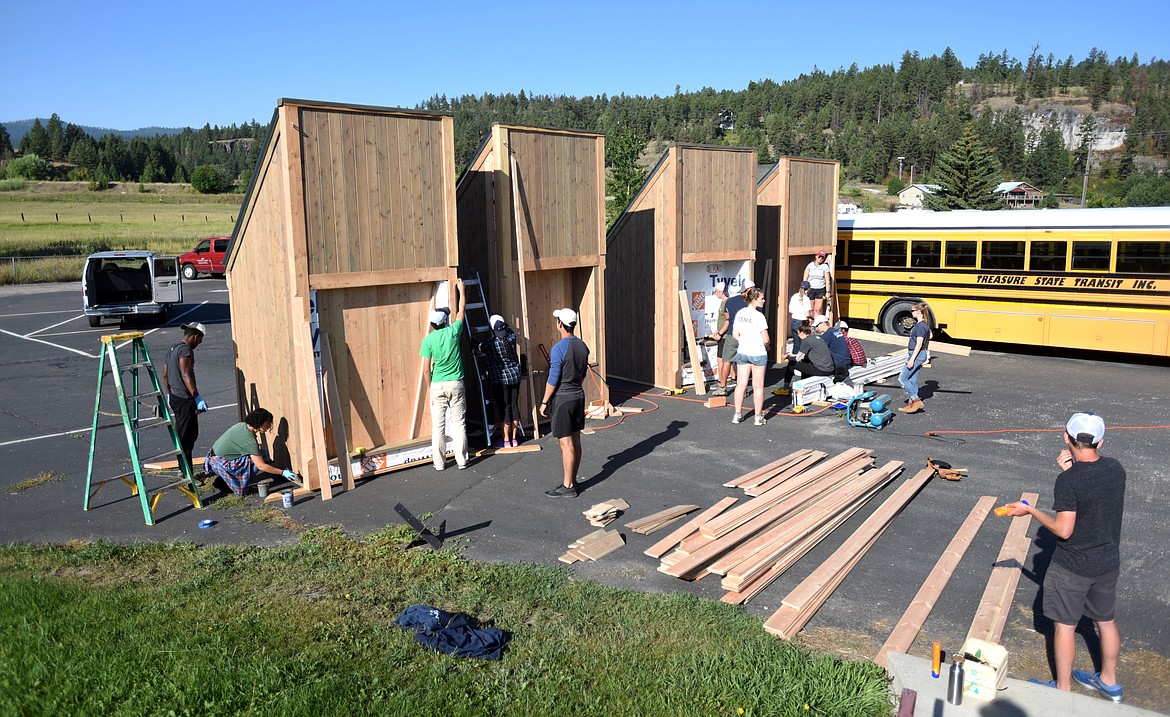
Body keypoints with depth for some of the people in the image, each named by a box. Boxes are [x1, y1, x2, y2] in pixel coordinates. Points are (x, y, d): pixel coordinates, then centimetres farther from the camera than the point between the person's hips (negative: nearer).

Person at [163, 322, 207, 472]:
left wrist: (169, 394, 31)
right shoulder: (186, 350, -15)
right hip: (185, 399, -10)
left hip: (174, 397, 10)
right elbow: (186, 376, -24)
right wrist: (197, 397, -25)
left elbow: (165, 375, 22)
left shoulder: (173, 348, 15)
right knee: (187, 437, -6)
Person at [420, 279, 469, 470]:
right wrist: (460, 290, 26)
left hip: (438, 386, -1)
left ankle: (439, 462, 10)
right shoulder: (453, 331, -4)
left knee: (438, 425, 5)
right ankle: (461, 460, 8)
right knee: (459, 423, 6)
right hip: (456, 384, 1)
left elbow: (426, 370, -5)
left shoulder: (428, 339, -6)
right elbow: (460, 311, 14)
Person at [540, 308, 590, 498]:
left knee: (566, 443, -3)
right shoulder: (582, 346, 5)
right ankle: (572, 480, 22)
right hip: (579, 394, 8)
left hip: (562, 398, -8)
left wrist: (544, 402, -6)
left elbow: (553, 380, -16)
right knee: (575, 440, 13)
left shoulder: (558, 349, -18)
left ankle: (568, 486, 1)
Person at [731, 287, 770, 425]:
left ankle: (738, 415, 18)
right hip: (758, 354, -5)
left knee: (741, 384, 12)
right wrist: (767, 345, 4)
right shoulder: (759, 316, -17)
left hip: (742, 352, 6)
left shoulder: (740, 313, 2)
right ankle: (758, 417, 13)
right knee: (758, 386, 5)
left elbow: (735, 334, 6)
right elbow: (766, 339, -16)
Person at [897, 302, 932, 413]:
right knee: (913, 380, 12)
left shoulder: (921, 326, -17)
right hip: (918, 355, 10)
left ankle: (916, 400, -5)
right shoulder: (924, 325, 13)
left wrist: (912, 359, -21)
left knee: (902, 378, -6)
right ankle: (911, 404, 15)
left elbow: (919, 344, -21)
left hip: (917, 355, -10)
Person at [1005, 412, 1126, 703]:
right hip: (1108, 561, 7)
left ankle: (1063, 688, 22)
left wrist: (1030, 510, -11)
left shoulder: (1068, 480, -26)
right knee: (1106, 621, 22)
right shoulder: (1116, 469, -6)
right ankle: (1109, 682, 40)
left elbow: (1063, 530, -23)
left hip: (1072, 567, -7)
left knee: (1064, 625, 9)